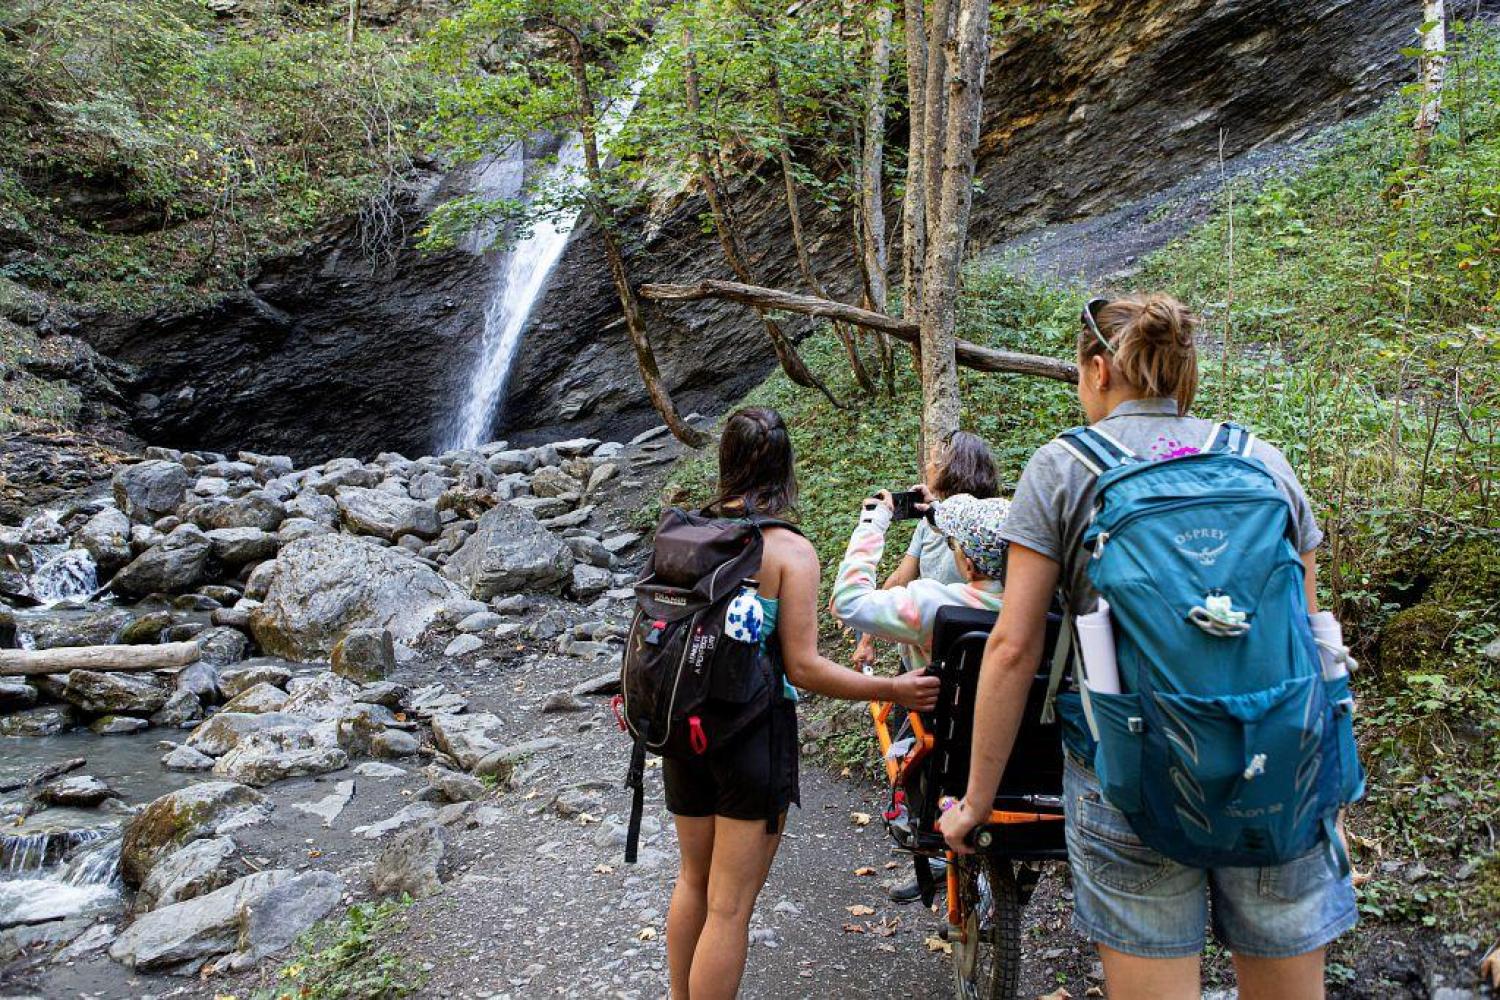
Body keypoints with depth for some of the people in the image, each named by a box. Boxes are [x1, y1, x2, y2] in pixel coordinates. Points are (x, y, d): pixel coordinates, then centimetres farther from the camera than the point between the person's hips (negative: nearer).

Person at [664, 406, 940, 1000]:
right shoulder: (791, 550, -14)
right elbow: (804, 669, -16)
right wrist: (894, 691, -7)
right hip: (755, 733, -5)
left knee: (693, 879, 25)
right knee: (730, 906, 6)